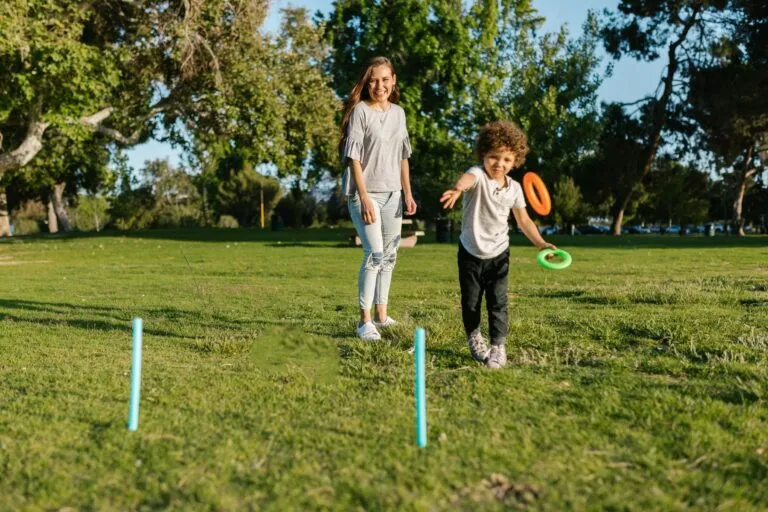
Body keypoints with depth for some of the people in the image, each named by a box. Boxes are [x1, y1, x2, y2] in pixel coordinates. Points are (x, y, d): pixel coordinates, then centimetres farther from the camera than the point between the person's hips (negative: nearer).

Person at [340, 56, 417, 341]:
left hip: (392, 193, 7)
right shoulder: (360, 111, -9)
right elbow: (354, 157, -13)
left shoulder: (398, 113, 10)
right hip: (366, 192, -6)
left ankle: (381, 315, 21)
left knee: (389, 255, 10)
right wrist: (364, 197, -20)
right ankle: (364, 321, -5)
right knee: (374, 253, -14)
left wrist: (407, 193, 11)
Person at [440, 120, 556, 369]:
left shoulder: (514, 188, -2)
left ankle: (498, 346, 6)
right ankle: (474, 338, 34)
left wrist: (540, 243, -2)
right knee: (471, 301, 10)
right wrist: (458, 188, -68)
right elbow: (468, 178, -44)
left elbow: (523, 220, 9)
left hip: (498, 254, 2)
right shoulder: (478, 175, -17)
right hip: (470, 252, -2)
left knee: (497, 302, -4)